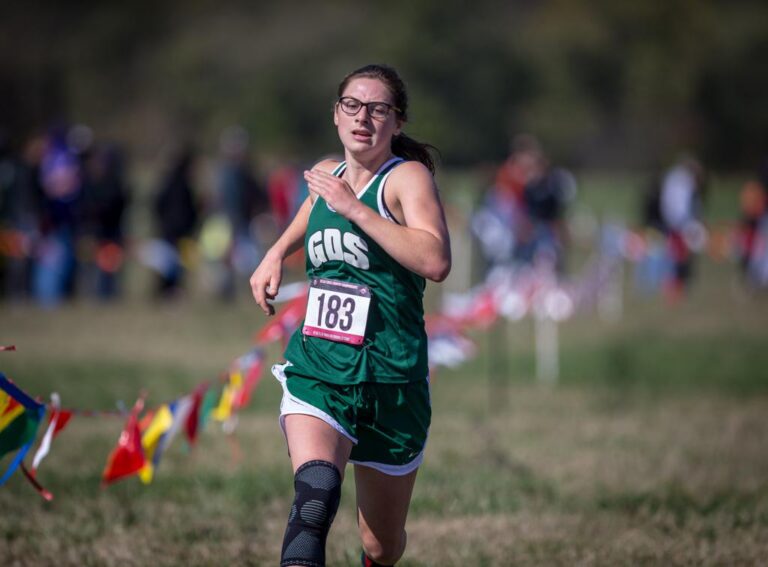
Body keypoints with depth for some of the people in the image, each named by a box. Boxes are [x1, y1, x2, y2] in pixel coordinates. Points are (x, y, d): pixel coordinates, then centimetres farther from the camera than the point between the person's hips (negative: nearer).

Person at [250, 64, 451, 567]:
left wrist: (354, 207, -25)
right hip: (315, 371, 3)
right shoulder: (327, 175, 10)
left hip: (390, 383, -3)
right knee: (315, 492, -28)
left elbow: (436, 261, -27)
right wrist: (277, 253, 15)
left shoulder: (408, 177, -8)